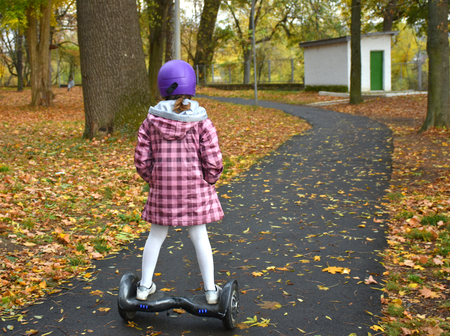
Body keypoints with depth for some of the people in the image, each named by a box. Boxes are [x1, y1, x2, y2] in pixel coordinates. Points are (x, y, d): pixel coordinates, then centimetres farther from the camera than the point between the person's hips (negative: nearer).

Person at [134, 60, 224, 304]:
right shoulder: (201, 122, -9)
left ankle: (145, 286, 25)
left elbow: (141, 159, -3)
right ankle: (210, 289, 19)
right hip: (195, 188, -1)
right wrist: (209, 181, 8)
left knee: (156, 235, 16)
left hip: (162, 189, 1)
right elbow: (213, 160, -11)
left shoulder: (151, 121, -4)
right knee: (199, 236, 11)